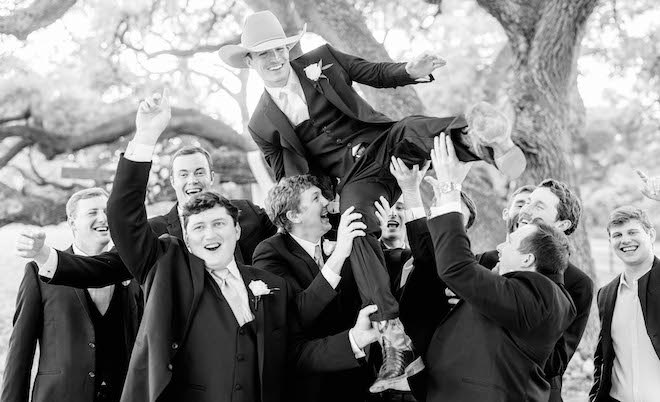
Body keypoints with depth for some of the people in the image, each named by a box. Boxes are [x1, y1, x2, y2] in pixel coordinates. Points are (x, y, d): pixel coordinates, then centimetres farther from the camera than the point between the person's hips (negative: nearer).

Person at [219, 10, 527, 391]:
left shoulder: (322, 59, 11)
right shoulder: (262, 125, 10)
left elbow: (377, 75, 11)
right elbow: (287, 181, 17)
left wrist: (413, 71, -9)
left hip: (383, 141, 2)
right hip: (353, 179, -2)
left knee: (415, 129, -32)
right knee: (357, 228, -30)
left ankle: (482, 139, -63)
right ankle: (399, 344, -37)